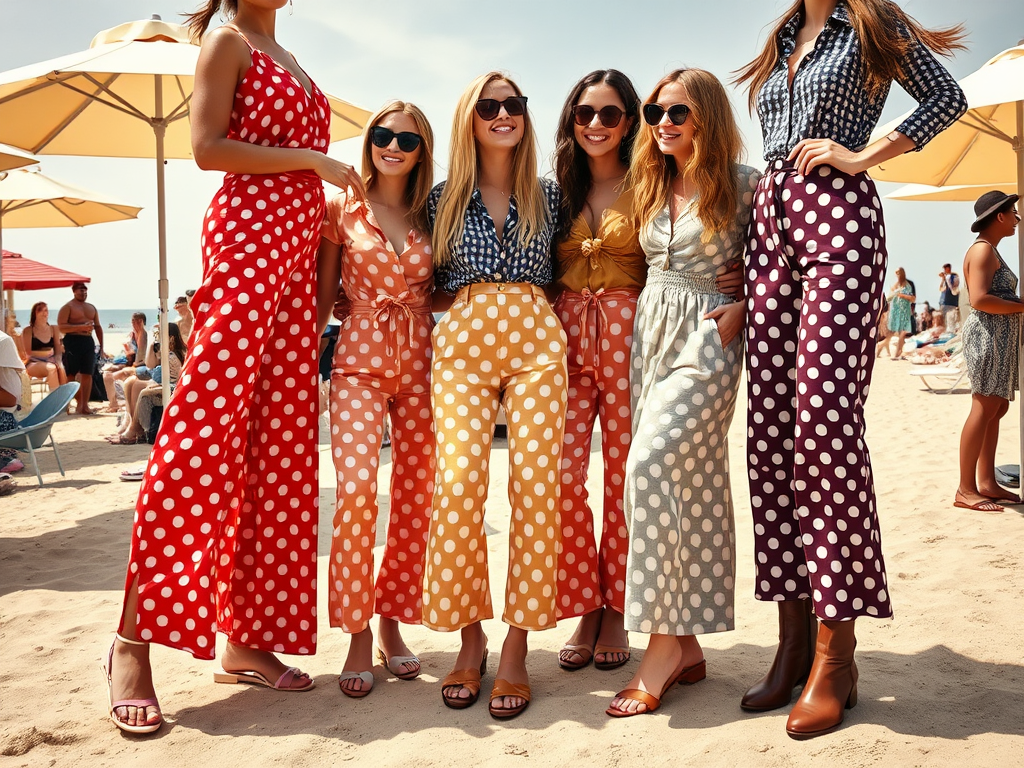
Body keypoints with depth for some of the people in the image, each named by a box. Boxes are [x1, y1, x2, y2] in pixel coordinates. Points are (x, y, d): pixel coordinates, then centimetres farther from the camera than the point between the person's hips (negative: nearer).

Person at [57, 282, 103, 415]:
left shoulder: (92, 308, 19)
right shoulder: (68, 307, 0)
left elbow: (98, 327, 22)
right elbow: (61, 327, -11)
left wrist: (101, 347, 15)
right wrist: (81, 327, -19)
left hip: (88, 341, 5)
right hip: (72, 341, -5)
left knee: (87, 374, 0)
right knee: (70, 374, -3)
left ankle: (84, 405, 2)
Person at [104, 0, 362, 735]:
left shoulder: (287, 61, 26)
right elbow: (208, 147, -8)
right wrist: (312, 159, -7)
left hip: (299, 243, 8)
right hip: (248, 228, -8)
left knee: (279, 440, 2)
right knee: (205, 425, -14)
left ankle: (245, 637, 7)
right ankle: (134, 638, -9)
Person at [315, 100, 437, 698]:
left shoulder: (432, 216, 12)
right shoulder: (342, 209, 6)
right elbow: (323, 296, 7)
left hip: (420, 359, 3)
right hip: (360, 357, -3)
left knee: (416, 495, 2)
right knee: (357, 489, -17)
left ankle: (393, 623, 18)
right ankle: (358, 635, -5)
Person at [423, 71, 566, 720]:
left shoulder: (548, 195, 16)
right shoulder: (445, 198, 14)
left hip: (536, 338, 1)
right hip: (462, 341, 0)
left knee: (535, 483, -10)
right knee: (459, 482, -15)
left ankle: (517, 647, -2)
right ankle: (470, 637, 1)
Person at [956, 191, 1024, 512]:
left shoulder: (990, 251, 21)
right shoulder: (982, 250, -11)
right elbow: (979, 299, -21)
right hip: (988, 334, -11)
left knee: (998, 408, 10)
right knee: (984, 409, -11)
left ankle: (987, 482, 15)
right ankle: (966, 490, -10)